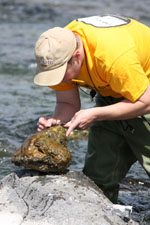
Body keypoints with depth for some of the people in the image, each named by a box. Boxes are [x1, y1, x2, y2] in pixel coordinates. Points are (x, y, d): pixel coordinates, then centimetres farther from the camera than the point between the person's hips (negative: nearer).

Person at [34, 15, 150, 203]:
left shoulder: (114, 56, -40)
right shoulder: (57, 51, -19)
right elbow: (68, 103, -7)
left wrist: (94, 115, -31)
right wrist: (56, 121, -30)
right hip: (111, 93, 6)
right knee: (98, 173, 3)